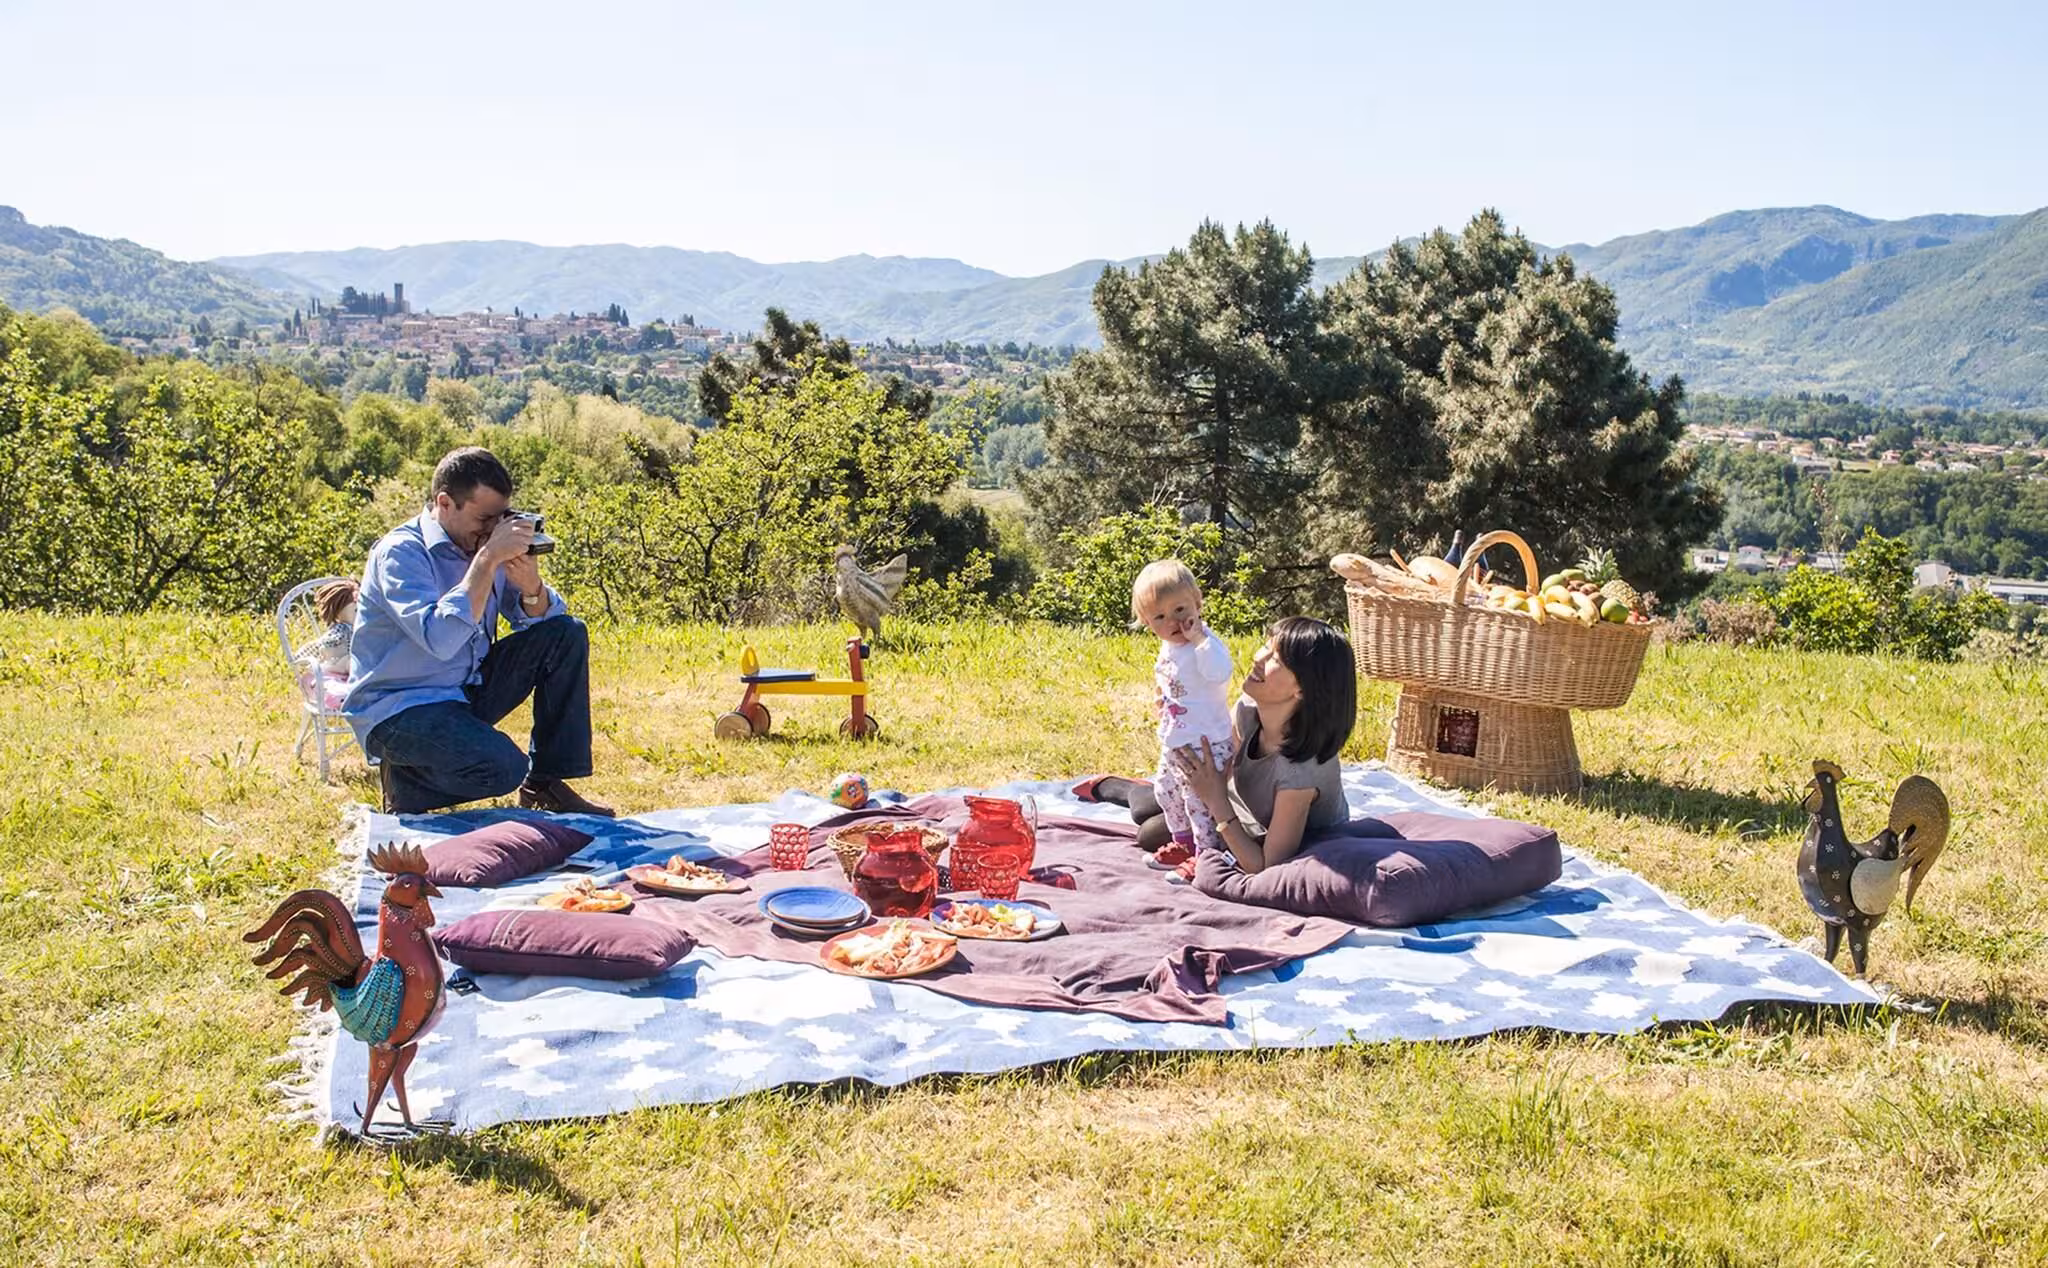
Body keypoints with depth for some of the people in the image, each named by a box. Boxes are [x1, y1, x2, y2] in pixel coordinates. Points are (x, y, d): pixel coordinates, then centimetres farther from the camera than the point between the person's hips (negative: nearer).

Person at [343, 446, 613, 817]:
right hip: (398, 708, -8)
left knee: (567, 634, -6)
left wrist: (531, 587, -19)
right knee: (503, 768, -31)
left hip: (470, 690, 8)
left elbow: (541, 618, 5)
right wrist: (487, 560, -31)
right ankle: (405, 774, 1)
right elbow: (441, 640, -33)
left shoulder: (482, 544, 4)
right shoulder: (400, 552, -17)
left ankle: (546, 782, -1)